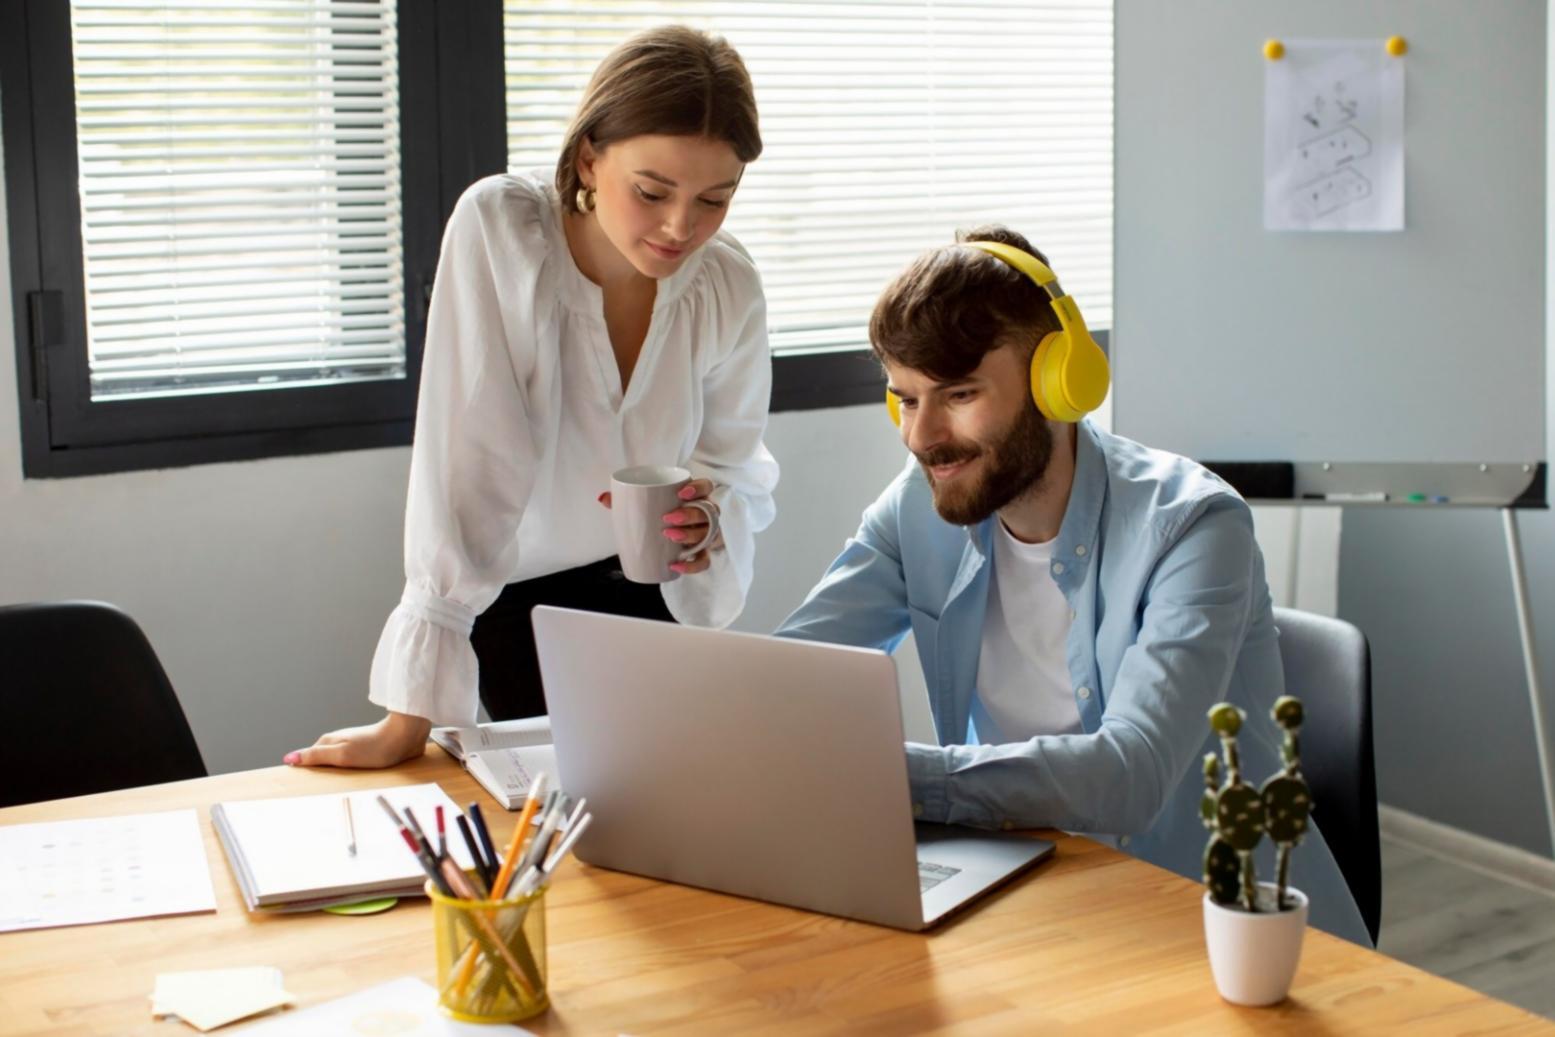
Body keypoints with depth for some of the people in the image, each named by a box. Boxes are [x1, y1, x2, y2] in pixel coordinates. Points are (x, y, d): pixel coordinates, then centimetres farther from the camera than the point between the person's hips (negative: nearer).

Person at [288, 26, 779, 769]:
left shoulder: (730, 289, -13)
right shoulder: (497, 229, -25)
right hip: (515, 603, -3)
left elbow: (736, 472, -3)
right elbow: (466, 463, -29)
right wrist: (412, 718, -32)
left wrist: (707, 524, -29)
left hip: (651, 598, 3)